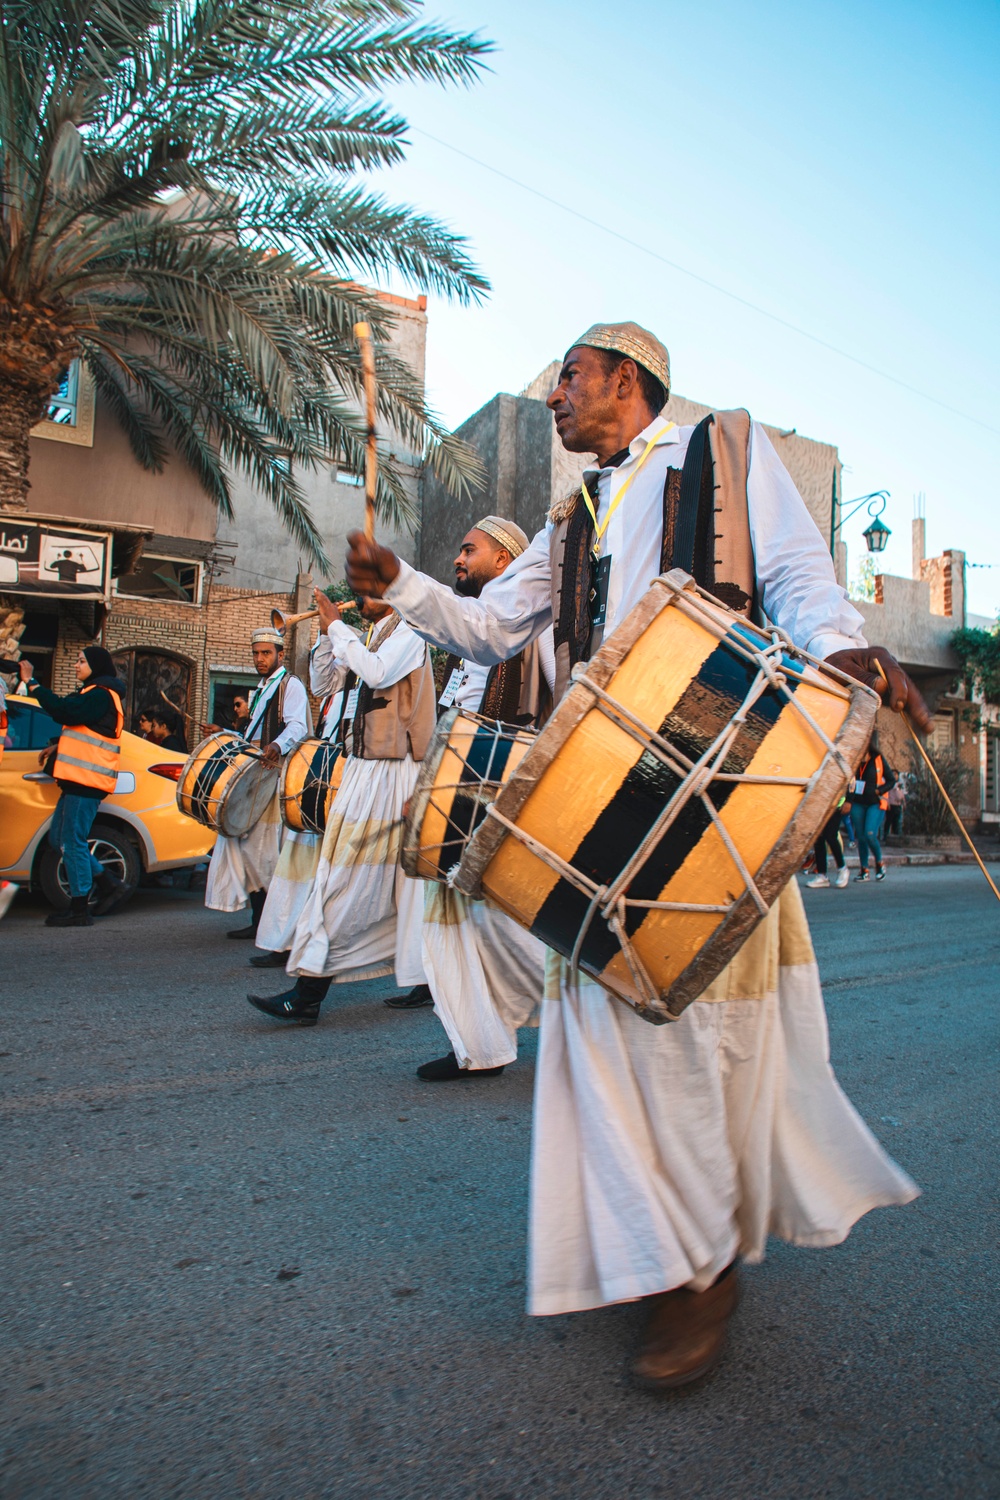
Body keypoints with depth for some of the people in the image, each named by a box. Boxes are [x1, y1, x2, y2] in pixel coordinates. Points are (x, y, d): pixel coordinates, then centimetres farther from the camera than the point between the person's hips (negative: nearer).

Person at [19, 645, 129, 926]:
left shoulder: (101, 695, -12)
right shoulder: (92, 694, 22)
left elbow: (64, 711, -26)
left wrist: (32, 682, -21)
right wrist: (58, 747, 20)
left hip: (87, 780, -11)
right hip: (79, 779, 11)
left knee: (72, 841, -8)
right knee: (59, 837, 13)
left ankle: (79, 909, -3)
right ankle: (109, 884, 15)